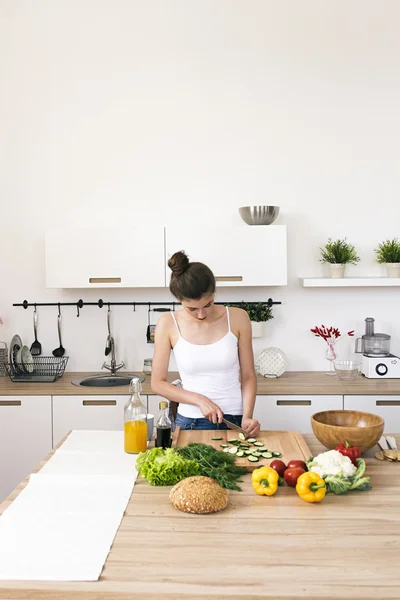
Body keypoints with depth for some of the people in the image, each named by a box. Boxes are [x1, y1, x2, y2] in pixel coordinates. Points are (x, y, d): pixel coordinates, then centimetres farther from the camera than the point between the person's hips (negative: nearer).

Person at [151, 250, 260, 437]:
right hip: (190, 422, 1)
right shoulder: (168, 324, -7)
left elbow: (248, 376, 1)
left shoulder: (237, 318, -5)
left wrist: (247, 416, -12)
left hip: (235, 420, 0)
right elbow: (157, 383, -2)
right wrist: (199, 400, -12)